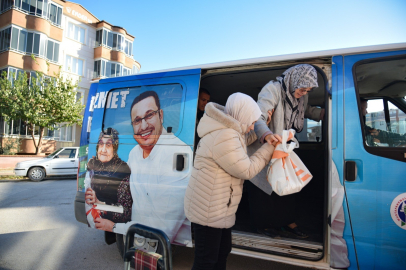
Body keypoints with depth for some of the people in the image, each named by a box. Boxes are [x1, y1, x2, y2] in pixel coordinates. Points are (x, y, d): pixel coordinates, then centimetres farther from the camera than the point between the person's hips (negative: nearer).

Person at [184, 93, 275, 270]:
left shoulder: (227, 130, 6)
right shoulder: (224, 137, -27)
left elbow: (244, 140, 28)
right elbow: (247, 170, -21)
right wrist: (269, 148, -10)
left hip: (218, 208, 11)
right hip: (207, 210, -11)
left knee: (223, 251, 24)